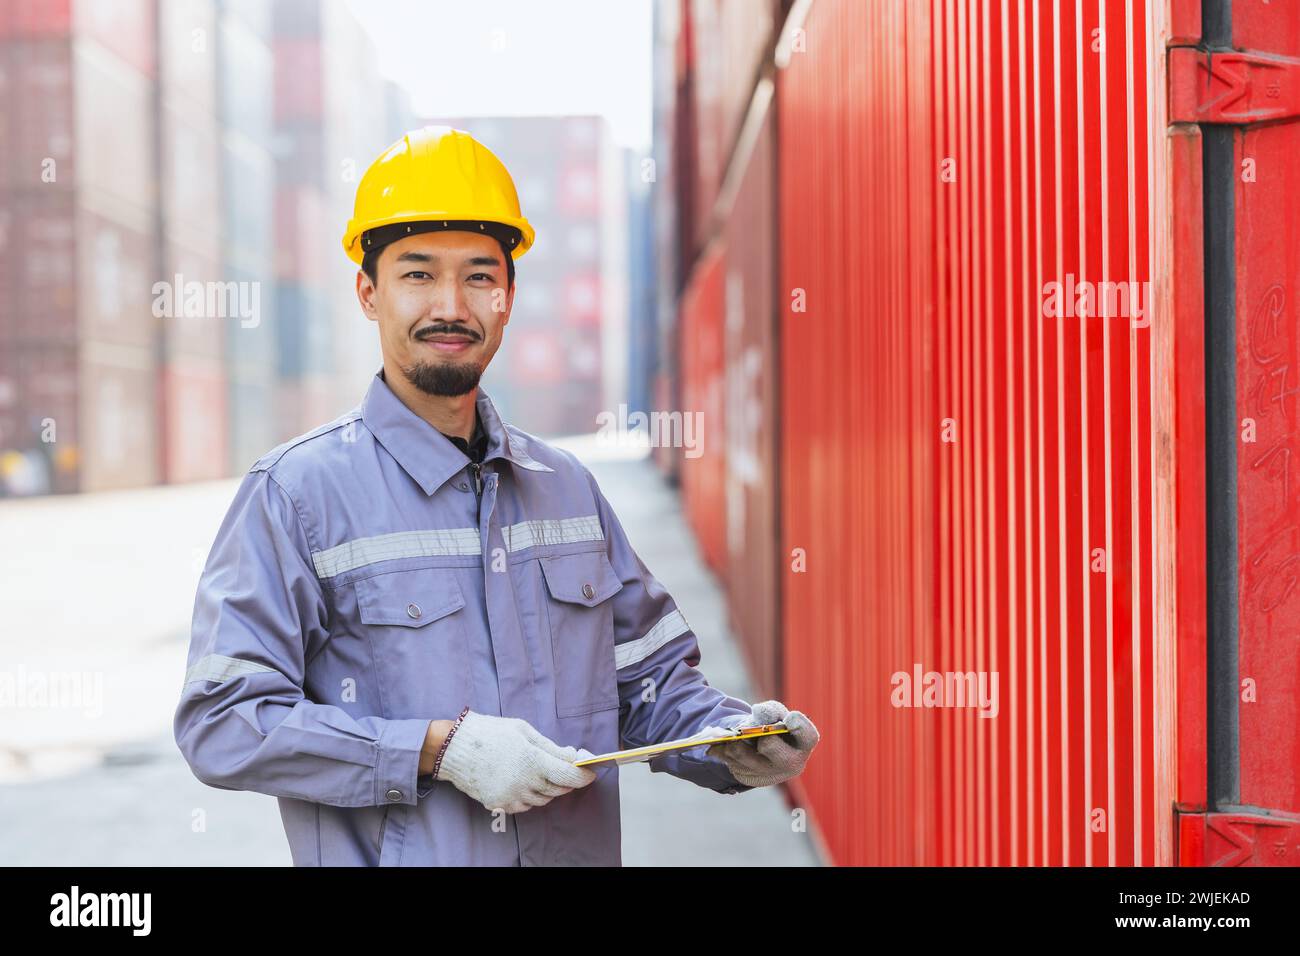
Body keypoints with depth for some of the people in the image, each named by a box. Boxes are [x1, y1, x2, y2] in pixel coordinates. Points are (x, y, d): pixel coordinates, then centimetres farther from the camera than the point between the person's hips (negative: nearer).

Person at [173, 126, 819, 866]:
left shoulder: (568, 487, 8)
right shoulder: (297, 492, -9)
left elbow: (647, 675, 13)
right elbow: (221, 722, -16)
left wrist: (732, 739, -7)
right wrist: (437, 750, -22)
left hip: (582, 846, 5)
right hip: (390, 856, -4)